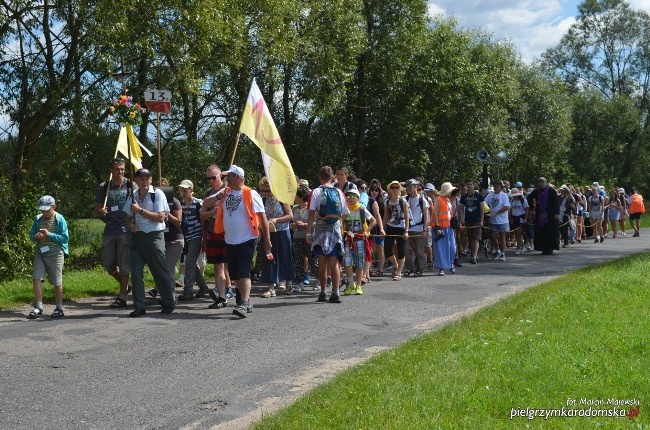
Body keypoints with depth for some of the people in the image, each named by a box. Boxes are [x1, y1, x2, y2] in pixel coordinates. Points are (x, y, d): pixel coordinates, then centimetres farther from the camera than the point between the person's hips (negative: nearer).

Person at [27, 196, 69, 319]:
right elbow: (31, 234, 16)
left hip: (55, 253, -4)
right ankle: (38, 307, 2)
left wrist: (49, 234, -17)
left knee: (57, 282, 3)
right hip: (40, 252, 4)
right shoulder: (38, 219, 9)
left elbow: (65, 238, -9)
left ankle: (59, 308, 15)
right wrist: (36, 236, -8)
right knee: (36, 278, -5)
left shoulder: (60, 219, -5)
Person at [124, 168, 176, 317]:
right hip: (136, 236, 5)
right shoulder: (132, 196, 11)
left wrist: (140, 210, -15)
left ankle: (169, 304, 17)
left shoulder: (157, 194, -5)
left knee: (160, 271, 3)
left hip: (154, 236, -5)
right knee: (136, 273, 0)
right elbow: (128, 218, 20)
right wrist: (130, 224, -3)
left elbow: (160, 217, -13)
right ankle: (139, 307, 6)